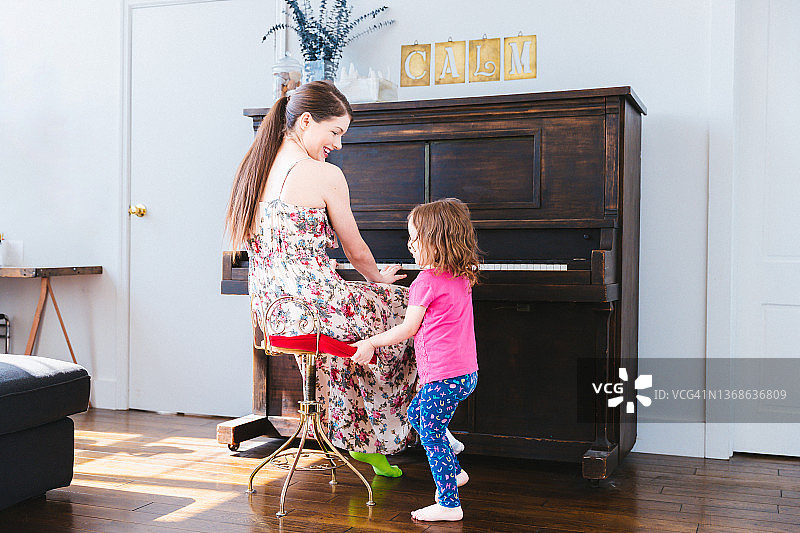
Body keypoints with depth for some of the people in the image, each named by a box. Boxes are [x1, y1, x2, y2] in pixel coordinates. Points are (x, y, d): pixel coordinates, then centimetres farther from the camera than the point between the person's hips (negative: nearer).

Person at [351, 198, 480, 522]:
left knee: (431, 434, 1)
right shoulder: (462, 277, 9)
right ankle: (453, 473, 29)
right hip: (465, 371, 9)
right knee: (416, 414, 24)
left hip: (444, 374, -9)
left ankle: (449, 504, 6)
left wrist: (371, 343, 0)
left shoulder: (427, 280, -15)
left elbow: (408, 329, -10)